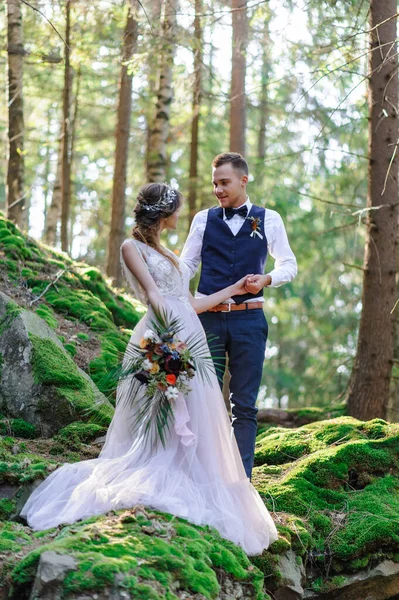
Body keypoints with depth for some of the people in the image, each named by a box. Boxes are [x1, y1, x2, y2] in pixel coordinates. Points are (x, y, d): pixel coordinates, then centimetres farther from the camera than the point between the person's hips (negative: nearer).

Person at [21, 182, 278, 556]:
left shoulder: (167, 255, 26)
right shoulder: (133, 247, 2)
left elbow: (191, 304, 25)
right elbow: (153, 295, -12)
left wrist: (233, 289, 32)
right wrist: (170, 337, -24)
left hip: (189, 340, 8)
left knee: (192, 431, 4)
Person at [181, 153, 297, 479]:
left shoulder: (269, 220, 7)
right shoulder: (204, 219, 9)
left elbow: (289, 264, 11)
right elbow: (187, 263, 11)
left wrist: (267, 279, -10)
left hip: (248, 320, -1)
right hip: (207, 318, 1)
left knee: (244, 403, 2)